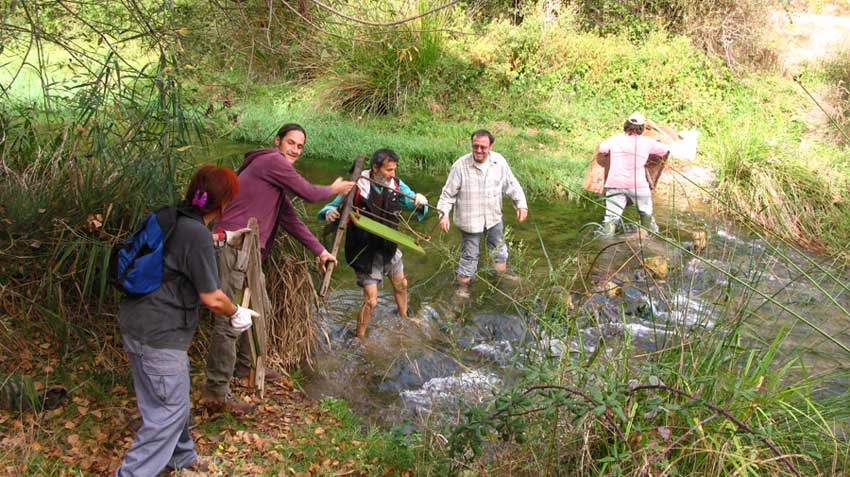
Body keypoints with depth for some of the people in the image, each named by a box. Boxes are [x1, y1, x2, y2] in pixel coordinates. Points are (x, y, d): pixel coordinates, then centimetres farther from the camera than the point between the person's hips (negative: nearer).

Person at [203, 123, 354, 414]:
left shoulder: (277, 176, 23)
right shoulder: (272, 161, -7)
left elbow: (290, 219, 25)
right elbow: (308, 193, -5)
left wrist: (320, 250, 24)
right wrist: (333, 190, 15)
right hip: (234, 246, -11)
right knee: (231, 318, -10)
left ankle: (245, 365, 39)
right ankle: (216, 391, -5)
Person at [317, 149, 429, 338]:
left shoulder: (396, 185, -8)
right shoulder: (357, 187, -23)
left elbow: (419, 209, -4)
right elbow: (331, 208, -19)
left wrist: (420, 201, -29)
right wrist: (329, 212, -44)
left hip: (388, 247, 6)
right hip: (365, 251, -6)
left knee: (401, 285, 27)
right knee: (371, 300, -7)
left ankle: (404, 318, 55)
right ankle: (359, 338, 15)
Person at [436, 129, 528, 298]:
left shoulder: (499, 161, -10)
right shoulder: (460, 166, -21)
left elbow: (512, 185, 1)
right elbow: (448, 193, -13)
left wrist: (521, 204, -6)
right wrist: (444, 213, -21)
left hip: (493, 217, 4)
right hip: (470, 220, -4)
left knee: (498, 248, 24)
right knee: (470, 254, 8)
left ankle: (502, 275, 48)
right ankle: (463, 284, 28)